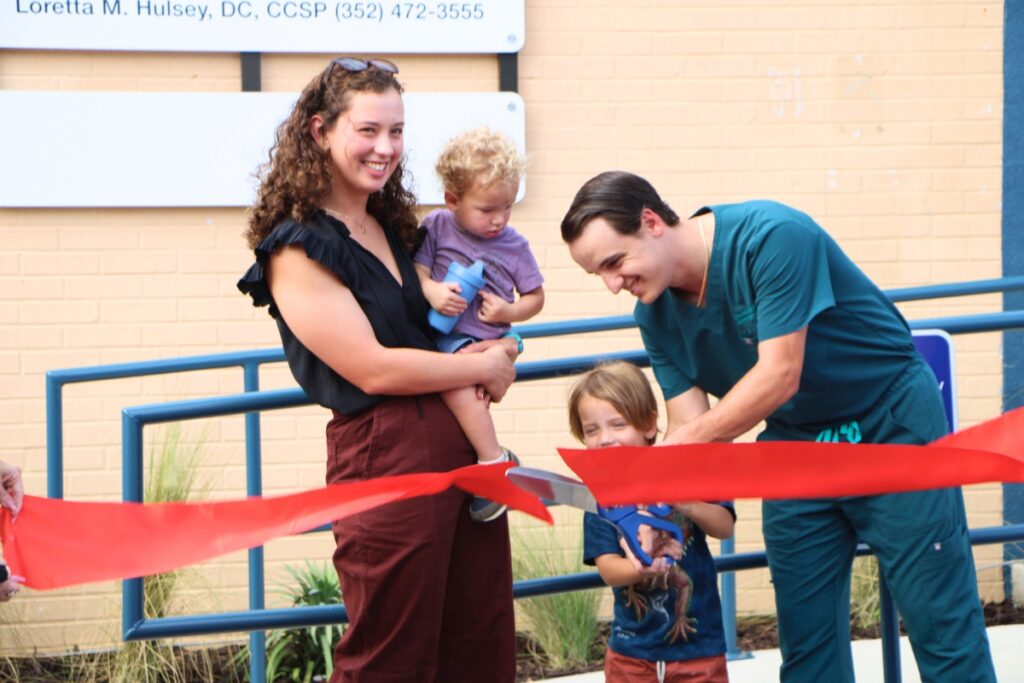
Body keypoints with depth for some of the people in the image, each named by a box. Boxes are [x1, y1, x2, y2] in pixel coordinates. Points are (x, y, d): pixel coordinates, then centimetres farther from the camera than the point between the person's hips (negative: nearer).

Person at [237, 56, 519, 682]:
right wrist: (485, 367, -5)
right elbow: (373, 369, -16)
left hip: (462, 443, 8)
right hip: (385, 459, -8)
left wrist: (493, 350, 5)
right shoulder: (296, 248, -9)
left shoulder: (392, 226, 16)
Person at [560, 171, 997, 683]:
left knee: (940, 620, -7)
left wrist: (675, 449, -31)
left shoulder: (773, 237, -26)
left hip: (891, 424, -6)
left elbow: (778, 376, -29)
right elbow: (689, 424, -7)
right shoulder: (656, 313, -4)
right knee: (805, 636, 5)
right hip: (795, 443, 6)